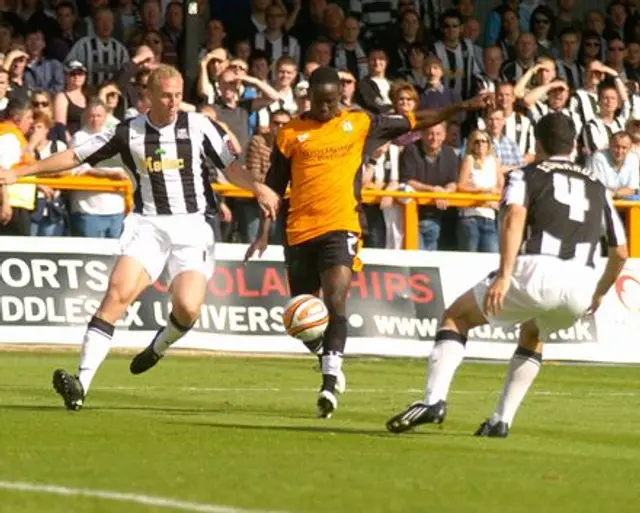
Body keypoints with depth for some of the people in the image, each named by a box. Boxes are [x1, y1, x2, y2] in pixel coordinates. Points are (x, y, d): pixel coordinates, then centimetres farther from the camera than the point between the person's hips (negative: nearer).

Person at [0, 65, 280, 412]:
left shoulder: (198, 126, 3)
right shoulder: (128, 132, 4)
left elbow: (230, 166, 10)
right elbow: (75, 157, 11)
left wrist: (257, 189, -10)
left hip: (191, 227, 0)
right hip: (148, 225, 0)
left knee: (188, 308, -19)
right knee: (119, 291, -22)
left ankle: (158, 347, 20)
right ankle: (81, 383, -26)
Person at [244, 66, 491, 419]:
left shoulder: (360, 124, 7)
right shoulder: (291, 134, 5)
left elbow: (415, 122, 13)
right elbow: (274, 187, 10)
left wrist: (461, 108, 8)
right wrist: (264, 233, 4)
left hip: (341, 227, -2)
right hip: (300, 231, 2)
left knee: (335, 301, -21)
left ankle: (329, 384, -25)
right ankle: (326, 360, 38)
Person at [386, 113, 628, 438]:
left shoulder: (526, 176, 14)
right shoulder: (597, 187, 27)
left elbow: (515, 216, -8)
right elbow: (620, 252, 26)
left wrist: (504, 275, -17)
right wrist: (599, 294, 42)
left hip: (538, 269, -4)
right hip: (581, 286, 4)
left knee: (456, 317, 16)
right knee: (532, 337, 36)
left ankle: (434, 399, -5)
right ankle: (502, 420, 24)